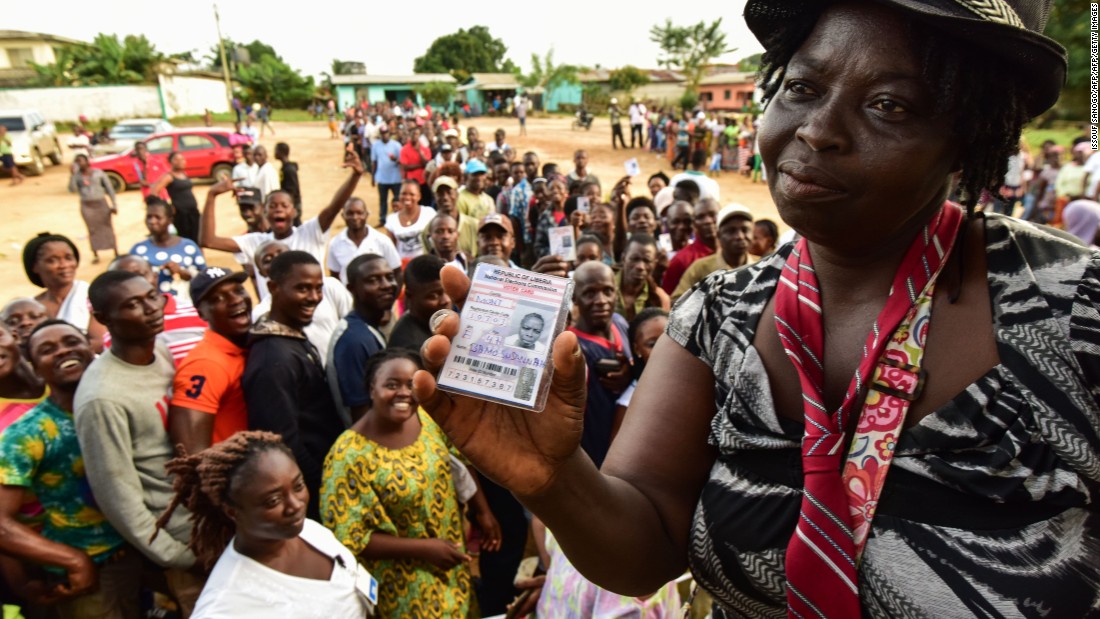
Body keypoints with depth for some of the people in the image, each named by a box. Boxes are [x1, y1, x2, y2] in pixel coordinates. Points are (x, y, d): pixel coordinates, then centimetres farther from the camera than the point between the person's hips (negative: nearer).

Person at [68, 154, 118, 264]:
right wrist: (73, 175, -18)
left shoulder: (98, 173, 1)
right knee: (93, 230, 2)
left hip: (101, 203, -1)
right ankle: (95, 255, 9)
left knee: (108, 228, 4)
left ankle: (116, 253, 12)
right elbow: (72, 189, -13)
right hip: (87, 206, 1)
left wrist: (114, 205, -2)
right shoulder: (77, 176, 0)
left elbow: (110, 189, 3)